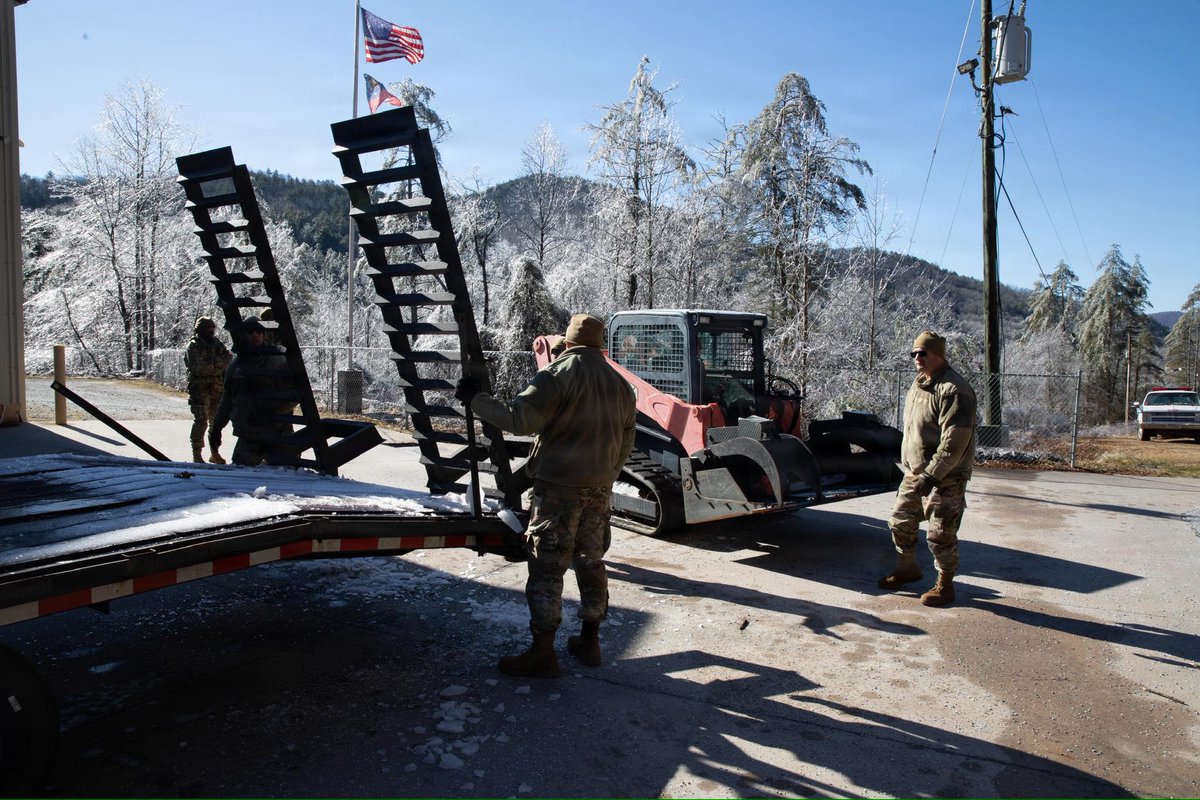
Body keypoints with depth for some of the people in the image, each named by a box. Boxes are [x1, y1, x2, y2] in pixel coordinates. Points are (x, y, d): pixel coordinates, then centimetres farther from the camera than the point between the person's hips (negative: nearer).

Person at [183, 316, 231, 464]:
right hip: (199, 388, -6)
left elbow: (229, 359, 3)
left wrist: (211, 363, -12)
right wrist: (217, 363, -12)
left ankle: (215, 452, 21)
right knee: (201, 421, -9)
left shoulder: (217, 343, 13)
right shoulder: (193, 345, -4)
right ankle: (196, 454, -2)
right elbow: (197, 365, -18)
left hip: (217, 388, 6)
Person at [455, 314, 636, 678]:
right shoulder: (620, 384, 13)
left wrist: (475, 399, -7)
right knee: (591, 560, 16)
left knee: (547, 566, -3)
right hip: (599, 490, 7)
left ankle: (542, 652, 0)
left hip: (559, 487, -7)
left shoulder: (559, 374, -11)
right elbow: (626, 443, 16)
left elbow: (519, 419, -18)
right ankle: (589, 641, 24)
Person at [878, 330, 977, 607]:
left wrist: (932, 474, -24)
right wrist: (908, 465, 18)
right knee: (900, 521, 17)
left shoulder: (953, 389, -19)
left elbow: (955, 439, -24)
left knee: (941, 534, 0)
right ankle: (907, 568, 37)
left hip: (945, 478, -9)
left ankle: (945, 585, 16)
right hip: (915, 473, 9)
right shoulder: (919, 384, 13)